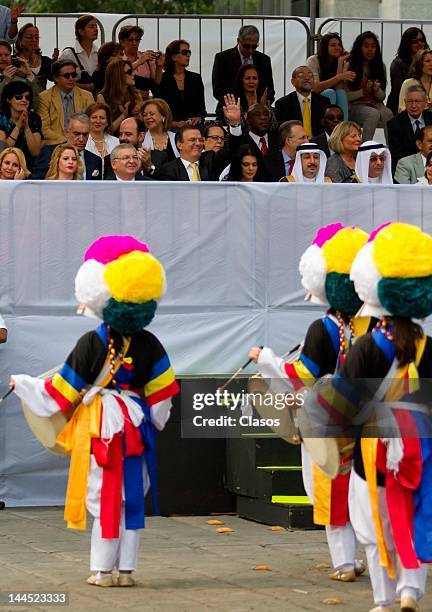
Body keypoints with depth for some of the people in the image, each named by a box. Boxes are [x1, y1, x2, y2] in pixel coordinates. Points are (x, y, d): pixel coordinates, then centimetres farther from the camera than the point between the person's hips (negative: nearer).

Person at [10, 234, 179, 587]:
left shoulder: (92, 344, -12)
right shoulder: (150, 346, -1)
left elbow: (60, 395, -5)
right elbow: (162, 399, 5)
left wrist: (23, 384, 7)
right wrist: (155, 423, 23)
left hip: (100, 430, -4)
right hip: (136, 430, 4)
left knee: (103, 499, 2)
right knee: (132, 499, 9)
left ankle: (104, 570, 4)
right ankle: (126, 569, 12)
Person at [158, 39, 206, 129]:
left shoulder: (196, 78, 16)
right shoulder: (162, 80, 5)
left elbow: (201, 106, 15)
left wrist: (198, 118, -7)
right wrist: (174, 123, -14)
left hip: (194, 126, 2)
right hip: (170, 127, -2)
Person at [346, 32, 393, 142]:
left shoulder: (380, 66, 13)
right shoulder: (349, 67, 1)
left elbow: (382, 97, 13)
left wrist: (377, 91, -10)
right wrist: (363, 92, -17)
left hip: (375, 104, 3)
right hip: (355, 106, -3)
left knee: (388, 114, -32)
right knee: (374, 114, -36)